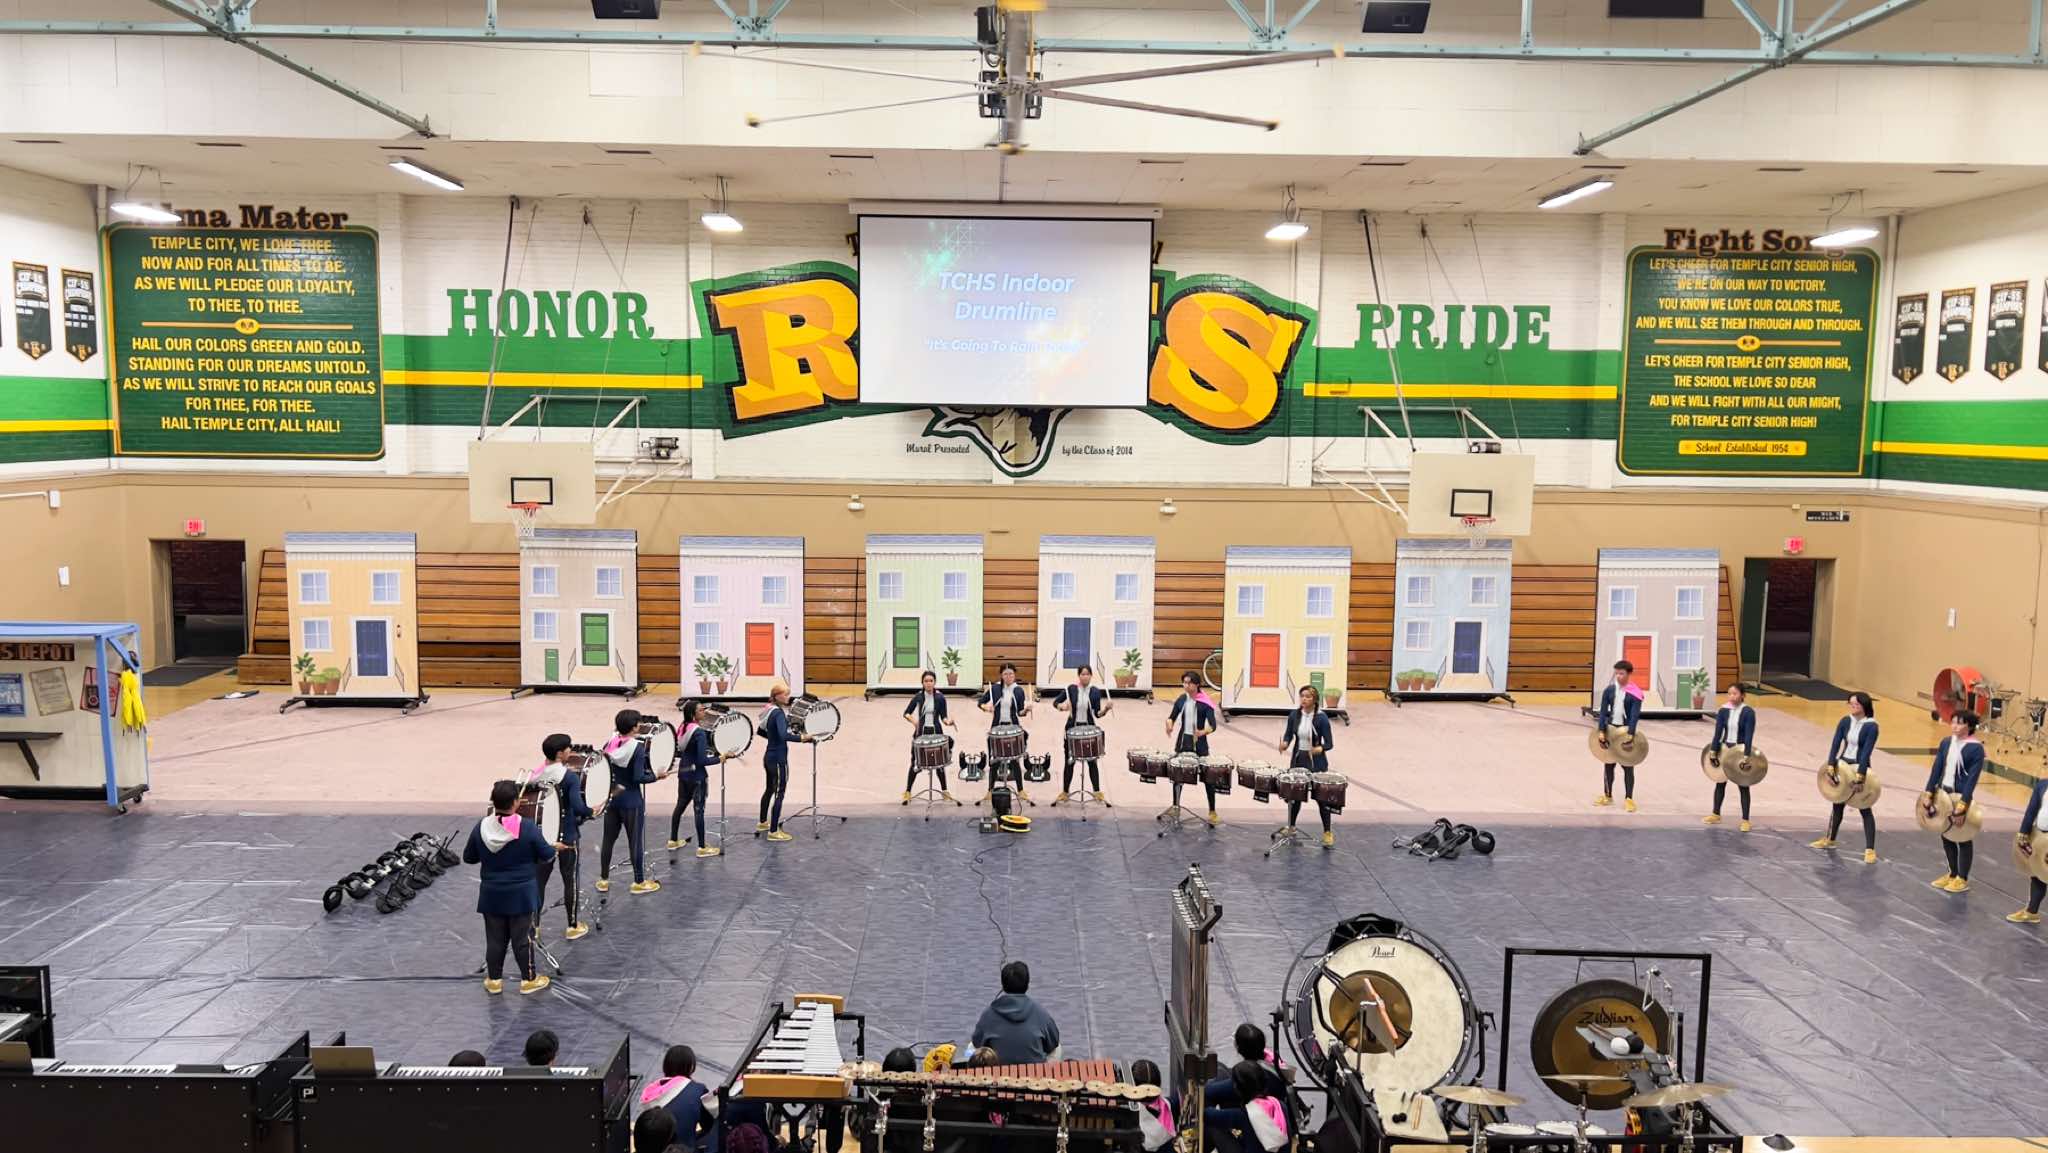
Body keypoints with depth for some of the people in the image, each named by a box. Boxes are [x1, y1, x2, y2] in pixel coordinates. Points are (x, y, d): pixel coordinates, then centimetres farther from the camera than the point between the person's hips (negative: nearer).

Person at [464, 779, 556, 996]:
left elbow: (468, 857, 4)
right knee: (523, 938, 8)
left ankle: (494, 980, 25)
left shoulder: (481, 828, -8)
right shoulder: (527, 828, -19)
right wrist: (555, 848, 12)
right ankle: (529, 979, 18)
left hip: (492, 895, 3)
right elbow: (546, 854, -10)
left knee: (495, 938, 14)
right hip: (521, 895, -3)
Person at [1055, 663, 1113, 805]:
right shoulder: (1071, 689, -6)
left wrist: (1106, 708, -25)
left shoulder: (1096, 691, -5)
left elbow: (1098, 714, -6)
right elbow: (1055, 703, 1)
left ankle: (1098, 793, 16)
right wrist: (1062, 706, -20)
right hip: (1072, 728, 0)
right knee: (1069, 762, 6)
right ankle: (1064, 793, 17)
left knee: (1092, 761, 6)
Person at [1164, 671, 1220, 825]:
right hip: (1182, 742, 5)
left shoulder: (1205, 703, -12)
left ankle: (1212, 812, 7)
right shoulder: (1181, 700, 2)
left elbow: (1213, 726, -17)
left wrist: (1203, 732, -37)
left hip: (1199, 745, -4)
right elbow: (1172, 717, 10)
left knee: (1207, 777, 0)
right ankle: (1175, 806, 27)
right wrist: (1169, 725, -13)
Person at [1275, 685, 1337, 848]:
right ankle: (1290, 827, 31)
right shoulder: (1294, 715, -3)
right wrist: (1284, 744, -15)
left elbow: (1329, 744, -13)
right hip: (1298, 759, 4)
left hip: (1317, 762, -4)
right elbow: (1288, 735, 6)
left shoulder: (1321, 718, -15)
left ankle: (1327, 833, 14)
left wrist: (1319, 749, -33)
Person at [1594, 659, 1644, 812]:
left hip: (1626, 730, -4)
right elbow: (1603, 711, -3)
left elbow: (1635, 715, -16)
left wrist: (1630, 735, -25)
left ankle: (1629, 799, 10)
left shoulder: (1635, 694, -9)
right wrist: (1601, 731, -13)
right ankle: (1607, 796, 23)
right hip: (1610, 729, 4)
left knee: (1628, 766, 2)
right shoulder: (1609, 690, 1)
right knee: (1608, 764, 11)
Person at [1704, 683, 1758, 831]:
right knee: (1720, 782, 14)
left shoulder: (1748, 712, -15)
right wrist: (1713, 750, -8)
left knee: (1743, 786, 3)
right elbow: (1718, 732, -5)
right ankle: (1716, 814, 27)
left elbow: (1749, 735, -19)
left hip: (1741, 751, -4)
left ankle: (1745, 820, 10)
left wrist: (1746, 755, -25)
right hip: (1725, 749, 4)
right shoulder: (1724, 710, -4)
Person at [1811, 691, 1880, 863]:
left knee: (1865, 809, -3)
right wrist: (1831, 767, -14)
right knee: (1837, 804, 18)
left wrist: (1860, 777, -25)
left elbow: (1866, 752, -20)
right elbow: (1835, 744, -5)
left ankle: (1870, 850, 1)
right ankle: (1829, 839, 33)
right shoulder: (1845, 722, -1)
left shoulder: (1871, 726, -15)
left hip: (1860, 768, -5)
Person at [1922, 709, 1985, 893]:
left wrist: (1963, 803, -23)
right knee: (1946, 836, 14)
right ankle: (1952, 874, 27)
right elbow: (1937, 769, 4)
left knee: (1963, 838, 5)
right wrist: (1928, 793, -3)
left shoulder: (1976, 748, -13)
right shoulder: (1946, 742, 4)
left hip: (1961, 796, -6)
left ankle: (1963, 879, 15)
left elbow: (1972, 778, -18)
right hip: (1943, 793, 6)